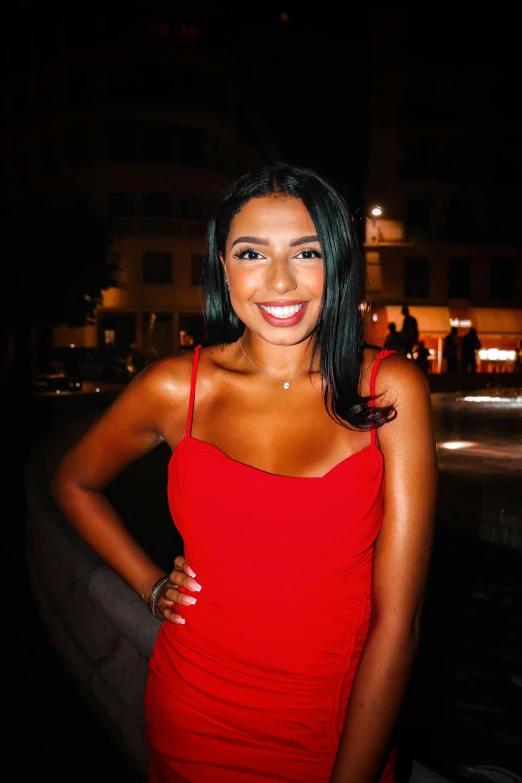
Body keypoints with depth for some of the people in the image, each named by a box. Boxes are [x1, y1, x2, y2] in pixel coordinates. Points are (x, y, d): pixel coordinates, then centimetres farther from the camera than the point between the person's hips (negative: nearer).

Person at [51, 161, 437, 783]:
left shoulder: (391, 389, -13)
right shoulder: (176, 387, -11)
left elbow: (397, 619, -14)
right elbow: (73, 483, 8)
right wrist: (152, 586, 1)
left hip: (346, 730, 0)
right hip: (195, 724, 1)